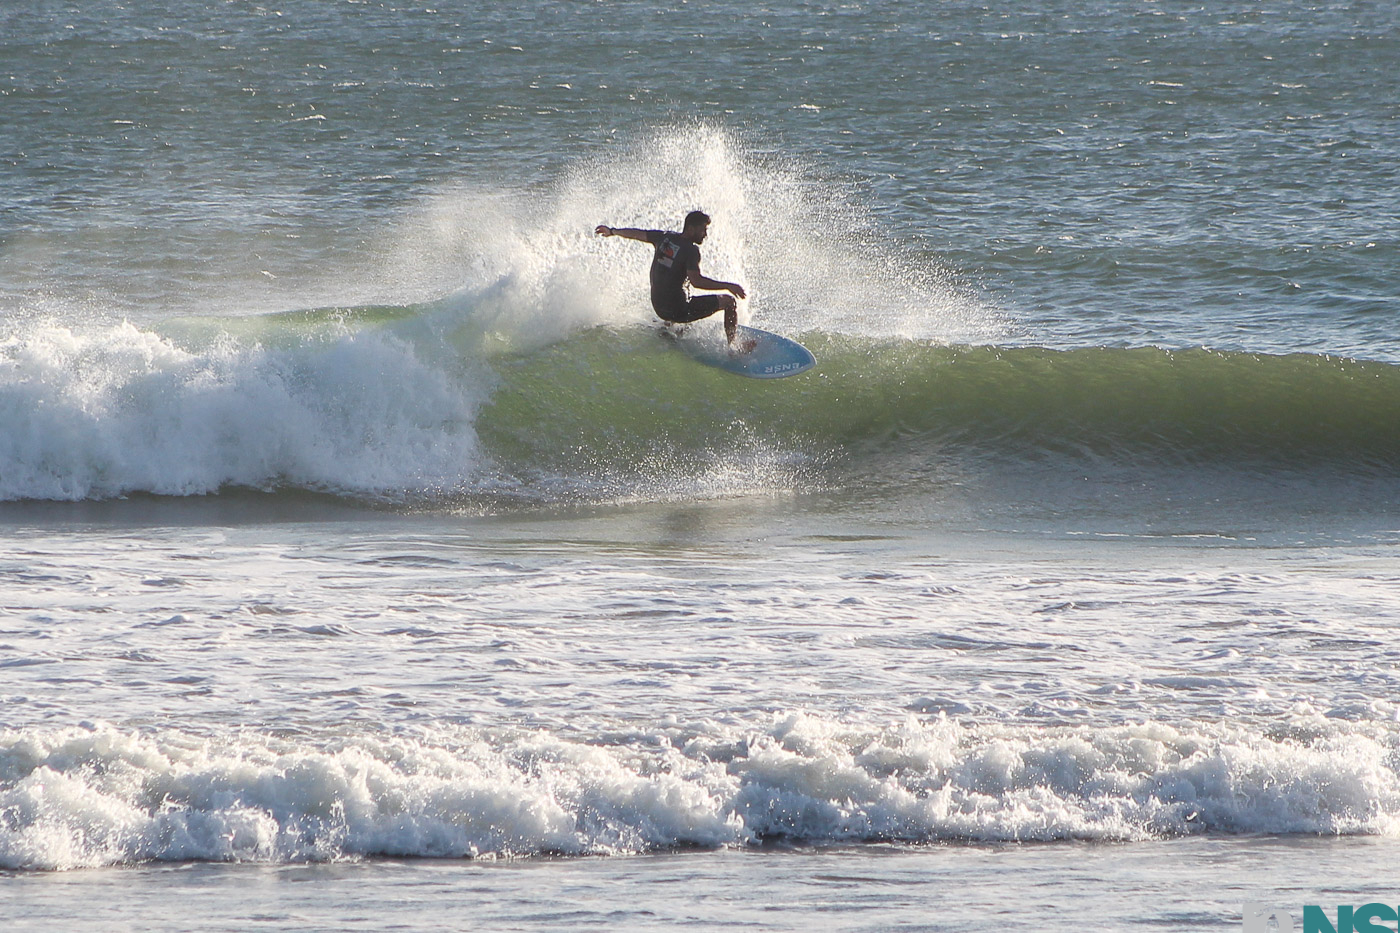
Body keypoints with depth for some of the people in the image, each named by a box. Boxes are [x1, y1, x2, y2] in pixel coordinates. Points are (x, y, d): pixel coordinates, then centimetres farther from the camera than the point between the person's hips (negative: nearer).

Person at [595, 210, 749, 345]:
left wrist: (612, 231, 36)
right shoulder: (691, 250, -19)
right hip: (678, 310, -8)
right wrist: (728, 286, -30)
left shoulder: (665, 238, 2)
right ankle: (733, 346, 1)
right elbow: (696, 281, -32)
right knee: (729, 301, 2)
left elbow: (636, 234, 18)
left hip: (658, 307, 8)